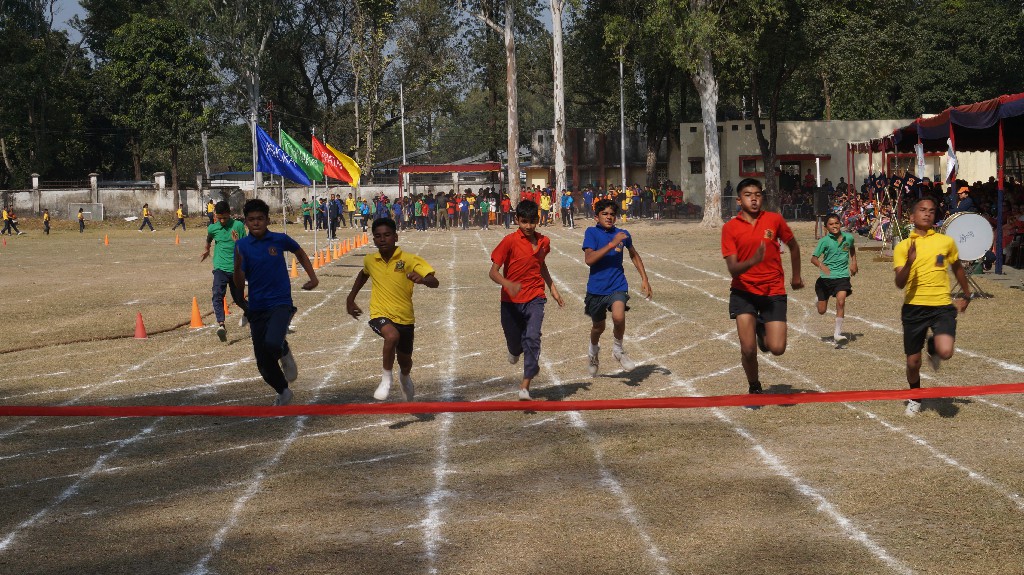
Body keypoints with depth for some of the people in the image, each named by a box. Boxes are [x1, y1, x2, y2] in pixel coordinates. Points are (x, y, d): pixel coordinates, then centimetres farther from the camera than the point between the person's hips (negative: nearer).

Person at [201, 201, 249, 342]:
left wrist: (238, 242, -25)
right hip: (220, 268, 1)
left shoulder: (238, 226, -5)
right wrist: (207, 250, 46)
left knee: (238, 298, 12)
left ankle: (247, 312, 47)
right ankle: (221, 325, -34)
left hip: (236, 268, -1)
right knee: (218, 295, -22)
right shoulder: (212, 228, 3)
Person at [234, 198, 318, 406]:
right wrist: (237, 265, -26)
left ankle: (284, 352, 6)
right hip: (257, 308, 2)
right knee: (263, 364, 7)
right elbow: (239, 286, -8)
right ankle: (283, 393, 35)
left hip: (280, 303, -2)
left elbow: (300, 253, 19)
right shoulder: (242, 246, -5)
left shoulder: (280, 240, -5)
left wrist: (313, 277, 12)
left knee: (272, 344, -31)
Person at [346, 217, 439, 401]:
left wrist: (422, 279, -43)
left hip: (405, 318, 1)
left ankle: (405, 377, 55)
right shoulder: (370, 260, -2)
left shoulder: (409, 259, -12)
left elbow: (434, 282, -21)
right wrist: (350, 299, 24)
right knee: (392, 336, -35)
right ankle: (386, 378, -14)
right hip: (380, 315, -1)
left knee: (405, 362, 17)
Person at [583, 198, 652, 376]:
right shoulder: (592, 232, -8)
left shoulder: (622, 235, 0)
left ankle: (618, 350, 2)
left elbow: (634, 255, 20)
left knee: (619, 317, -26)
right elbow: (589, 259, -22)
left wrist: (644, 279, 17)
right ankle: (593, 350, 50)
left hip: (617, 286, 0)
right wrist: (612, 244, -26)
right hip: (596, 287, 0)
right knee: (599, 326, 16)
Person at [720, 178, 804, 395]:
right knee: (748, 350, -10)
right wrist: (754, 260, -32)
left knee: (777, 348, -11)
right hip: (744, 291, -1)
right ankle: (754, 388, 19)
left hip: (773, 291, 1)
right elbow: (733, 269, -13)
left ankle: (762, 331, 26)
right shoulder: (730, 228, -5)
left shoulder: (774, 219, -1)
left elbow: (793, 246, 17)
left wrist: (796, 276, 24)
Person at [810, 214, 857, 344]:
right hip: (826, 276, -1)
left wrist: (853, 262, 15)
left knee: (841, 301, -23)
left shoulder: (848, 237, 0)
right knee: (821, 311, 8)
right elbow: (813, 258, -14)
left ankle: (837, 332, -15)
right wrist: (821, 265, -33)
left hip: (842, 276, 1)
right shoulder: (825, 241, -10)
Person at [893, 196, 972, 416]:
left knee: (945, 352, -24)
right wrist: (909, 262, -25)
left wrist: (966, 295, 28)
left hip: (942, 307, 0)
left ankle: (933, 348, 15)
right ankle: (915, 399, 35)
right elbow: (899, 283, -8)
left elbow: (957, 268, 23)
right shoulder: (903, 247, 1)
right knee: (913, 362, 6)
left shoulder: (946, 242, 4)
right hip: (914, 308, 0)